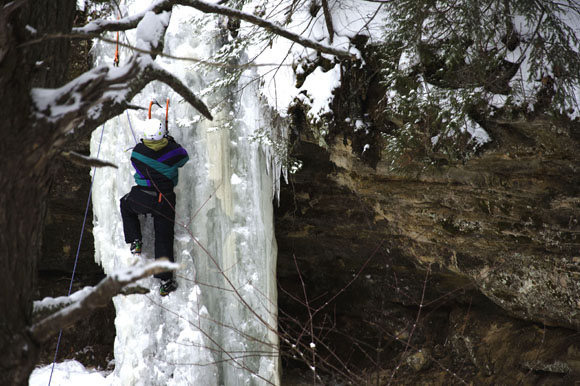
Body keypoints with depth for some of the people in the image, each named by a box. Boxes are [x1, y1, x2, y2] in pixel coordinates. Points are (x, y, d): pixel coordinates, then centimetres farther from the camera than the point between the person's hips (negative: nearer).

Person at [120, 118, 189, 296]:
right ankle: (165, 281, 7)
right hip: (166, 200, 1)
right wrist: (170, 141, 23)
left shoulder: (138, 151, -11)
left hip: (142, 199, 0)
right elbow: (184, 158, 11)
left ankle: (135, 241, 22)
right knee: (164, 239, 9)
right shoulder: (173, 149, -12)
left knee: (125, 203, 34)